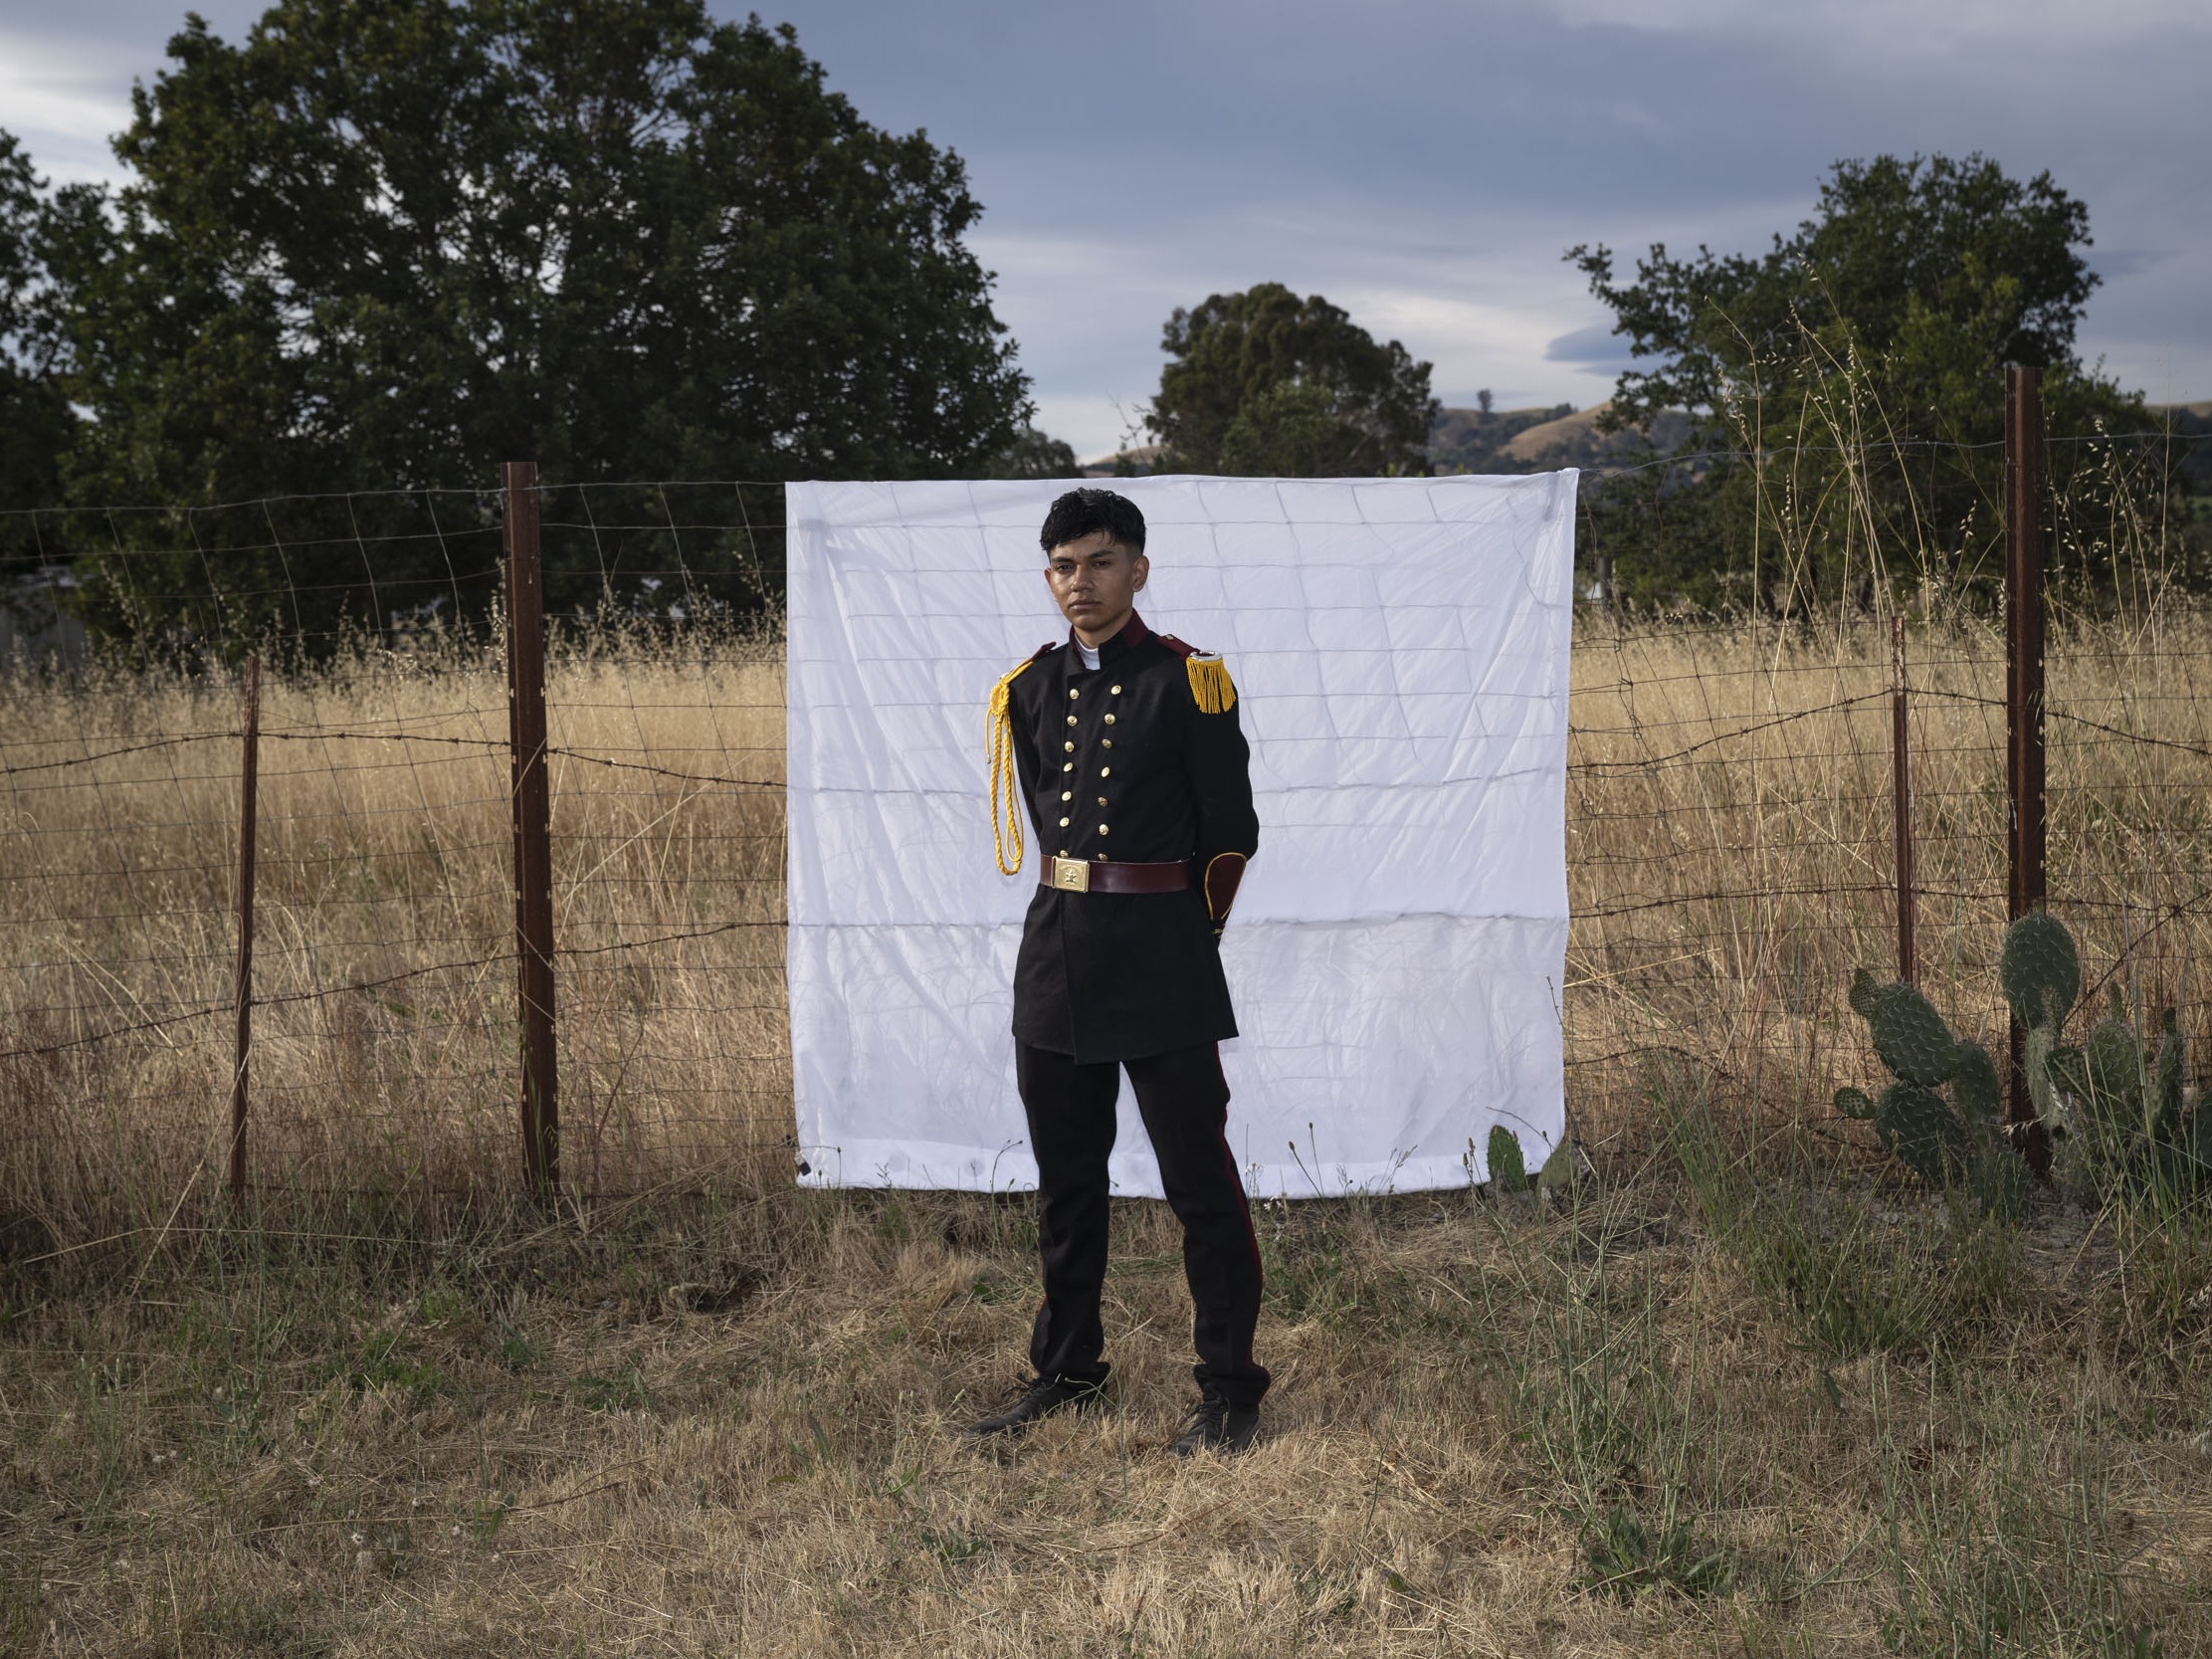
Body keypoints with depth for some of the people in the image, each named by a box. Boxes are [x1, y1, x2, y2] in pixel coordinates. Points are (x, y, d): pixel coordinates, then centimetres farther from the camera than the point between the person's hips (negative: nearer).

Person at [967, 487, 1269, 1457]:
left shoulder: (1187, 683, -6)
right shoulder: (1028, 690, 9)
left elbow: (1230, 834, -1)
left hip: (1162, 959, -5)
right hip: (1055, 956, 5)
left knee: (1199, 1181, -3)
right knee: (1065, 1182, 13)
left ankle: (1230, 1393, 7)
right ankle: (1066, 1375, 26)